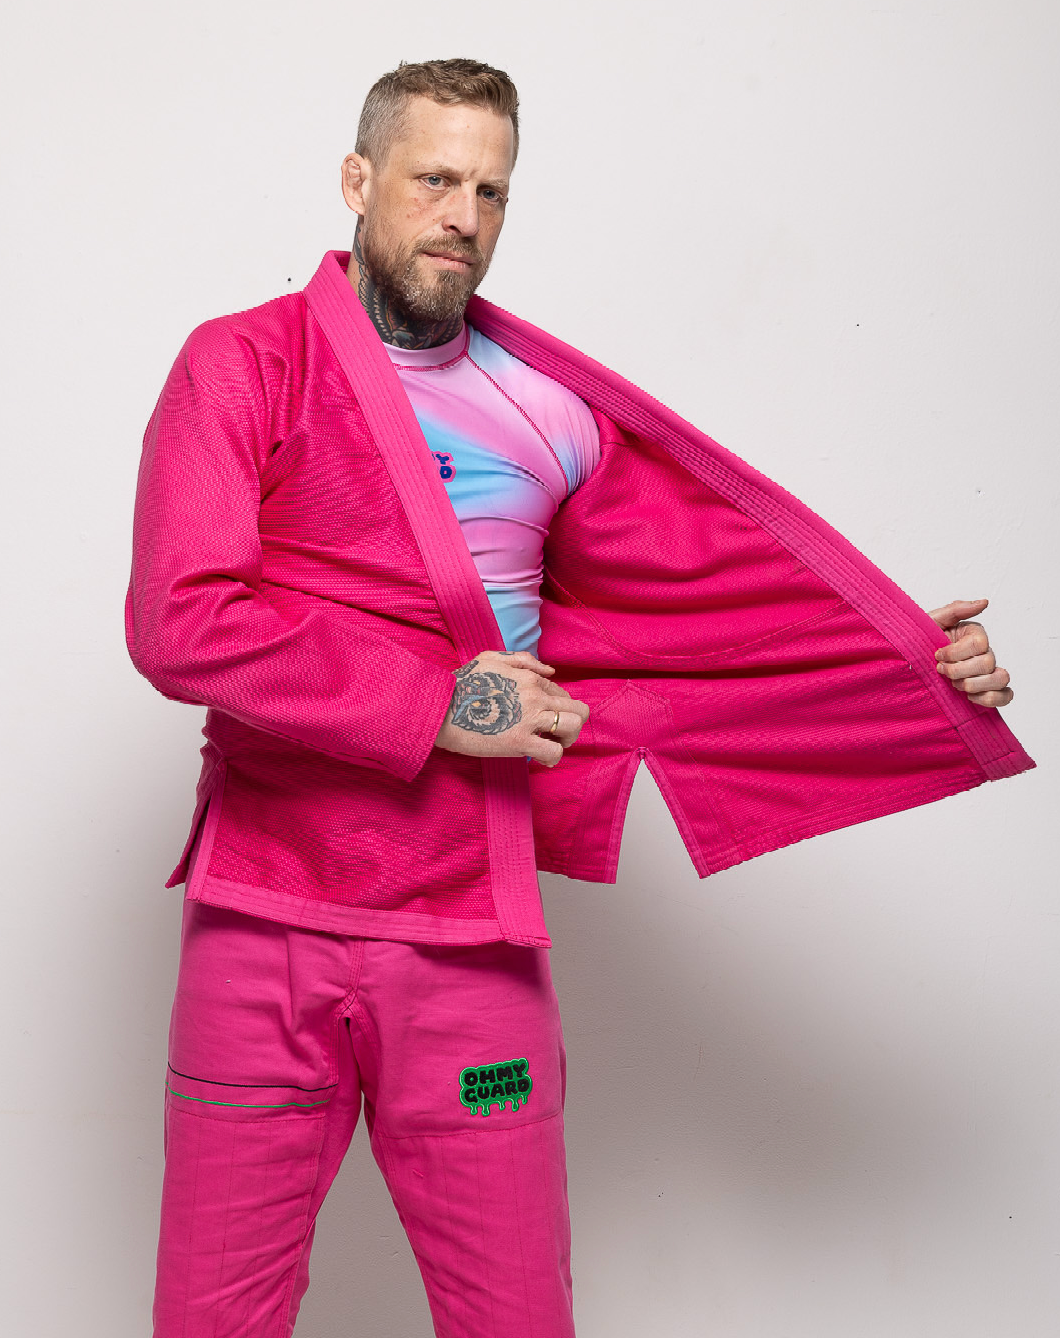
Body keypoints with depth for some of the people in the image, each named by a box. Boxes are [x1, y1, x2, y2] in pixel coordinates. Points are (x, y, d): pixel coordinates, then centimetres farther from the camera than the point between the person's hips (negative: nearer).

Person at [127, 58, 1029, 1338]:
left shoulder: (556, 409, 9)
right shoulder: (243, 365, -1)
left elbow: (707, 582, 15)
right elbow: (180, 621, -13)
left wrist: (914, 659, 10)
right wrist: (432, 705, -13)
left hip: (473, 942, 2)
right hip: (265, 927, -2)